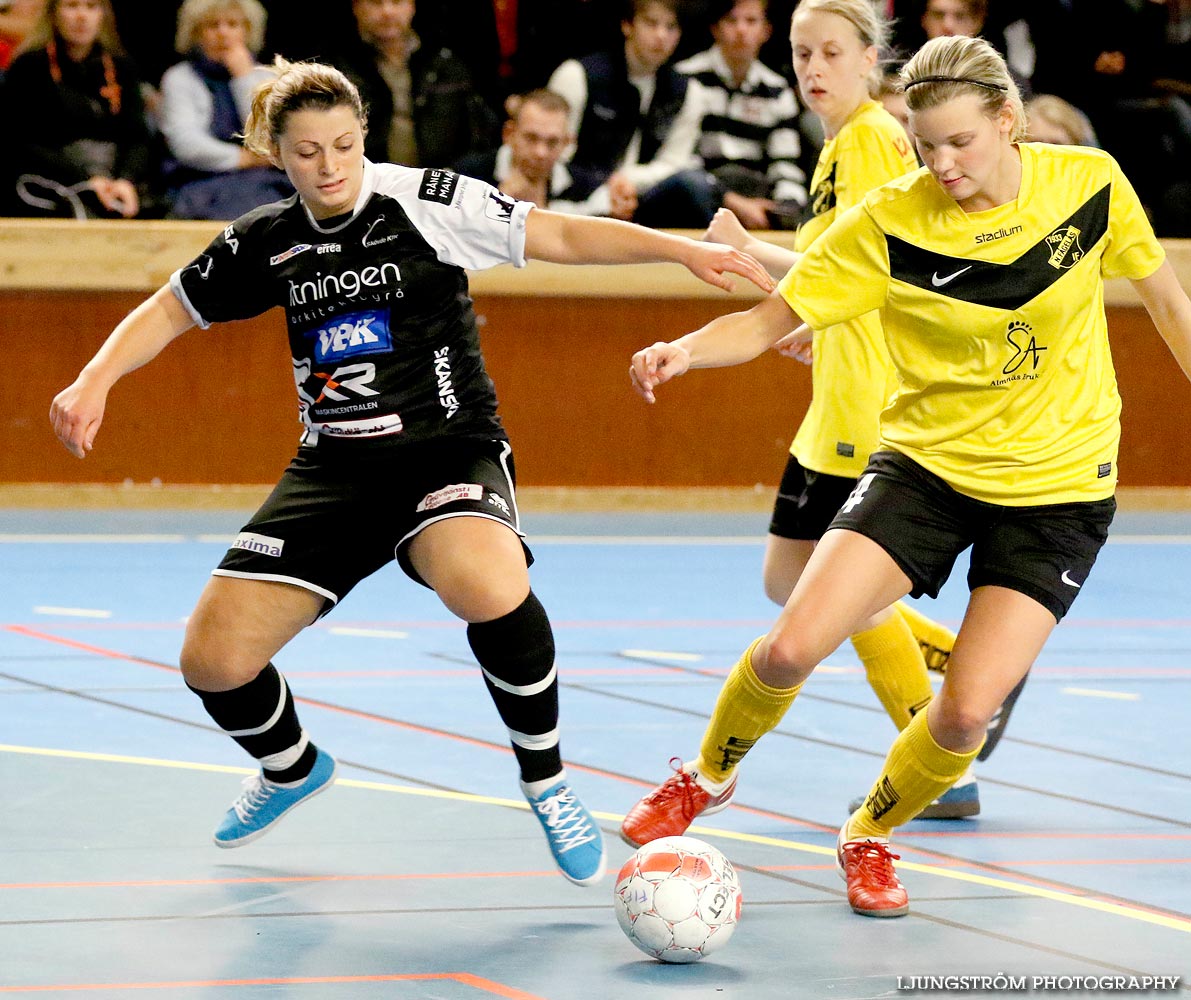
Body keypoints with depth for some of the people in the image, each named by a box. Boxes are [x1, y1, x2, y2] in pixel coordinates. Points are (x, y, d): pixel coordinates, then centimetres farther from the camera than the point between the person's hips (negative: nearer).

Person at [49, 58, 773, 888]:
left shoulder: (426, 200, -8)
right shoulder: (267, 243, 4)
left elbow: (558, 235, -9)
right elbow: (170, 313, 16)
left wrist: (680, 249, -19)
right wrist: (96, 382, 0)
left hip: (448, 451, -5)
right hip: (335, 469, 5)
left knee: (489, 586, -39)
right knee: (214, 660, -4)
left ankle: (545, 779, -15)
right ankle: (293, 769, 32)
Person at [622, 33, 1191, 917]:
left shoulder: (1089, 183, -10)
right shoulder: (889, 222, -13)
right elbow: (770, 322, -11)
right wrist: (685, 350, -30)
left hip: (1058, 486, 0)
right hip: (927, 461, 0)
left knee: (967, 711, -13)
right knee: (791, 647, -15)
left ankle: (870, 834, 19)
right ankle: (710, 778, 17)